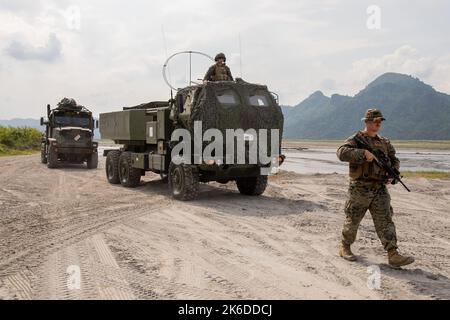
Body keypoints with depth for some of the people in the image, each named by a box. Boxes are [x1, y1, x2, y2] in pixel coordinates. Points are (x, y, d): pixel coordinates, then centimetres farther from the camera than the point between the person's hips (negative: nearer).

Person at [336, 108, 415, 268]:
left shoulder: (384, 142, 15)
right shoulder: (356, 139, -4)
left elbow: (394, 160, 20)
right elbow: (342, 153, -22)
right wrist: (364, 153, -30)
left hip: (380, 189, 5)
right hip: (360, 189, -5)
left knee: (385, 221, -2)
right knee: (352, 220, 6)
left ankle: (393, 255, -5)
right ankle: (345, 248, 25)